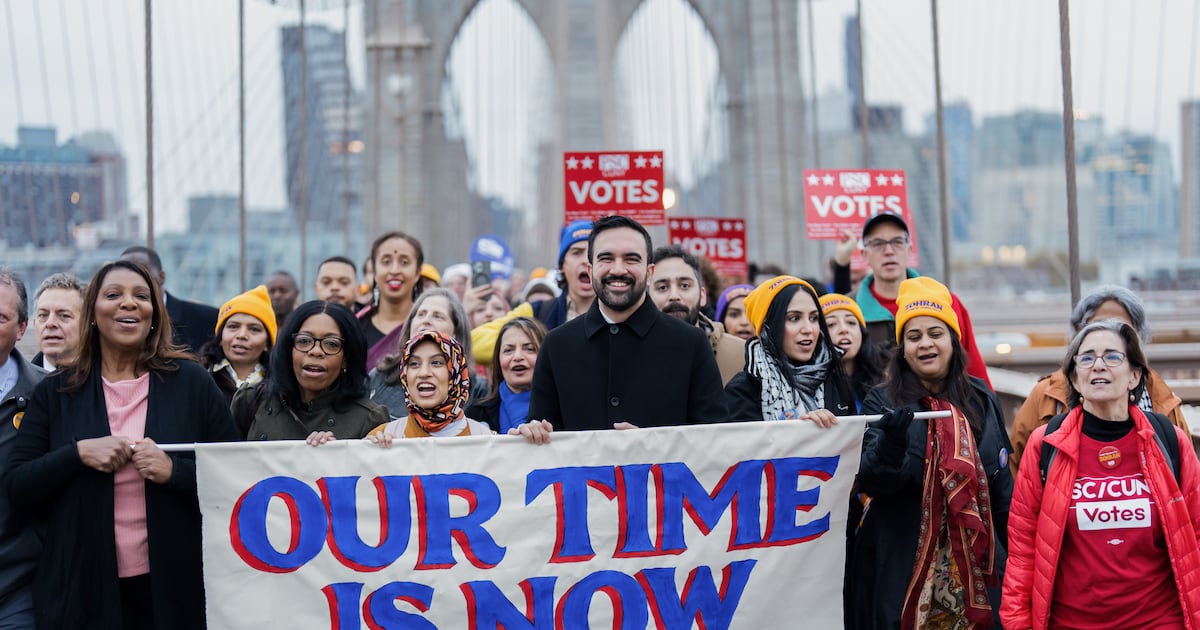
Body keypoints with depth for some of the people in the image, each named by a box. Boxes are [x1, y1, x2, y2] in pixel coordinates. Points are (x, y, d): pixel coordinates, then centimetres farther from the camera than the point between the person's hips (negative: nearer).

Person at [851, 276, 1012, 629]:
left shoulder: (982, 400, 7)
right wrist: (891, 441, -32)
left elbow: (1002, 485, 13)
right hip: (900, 570, -2)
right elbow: (870, 482, -13)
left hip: (974, 568, 3)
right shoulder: (883, 402, -1)